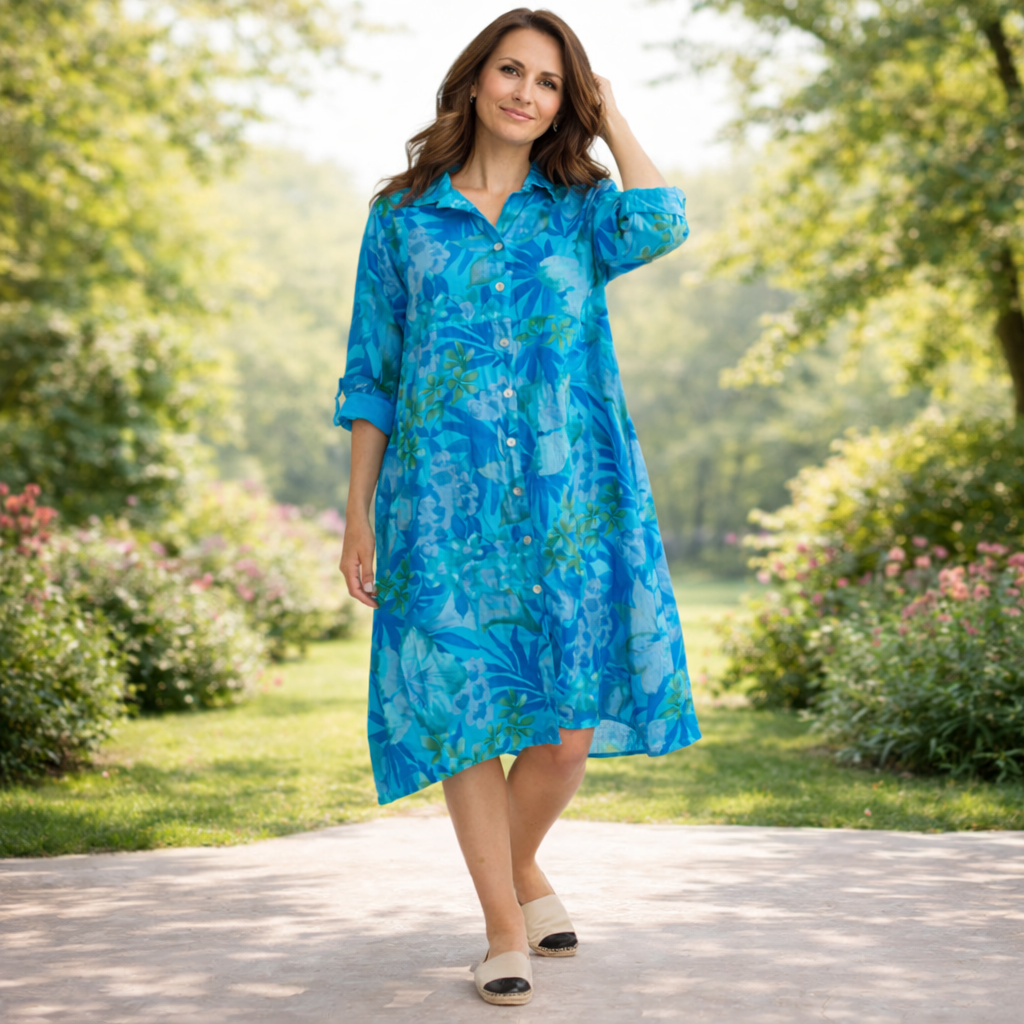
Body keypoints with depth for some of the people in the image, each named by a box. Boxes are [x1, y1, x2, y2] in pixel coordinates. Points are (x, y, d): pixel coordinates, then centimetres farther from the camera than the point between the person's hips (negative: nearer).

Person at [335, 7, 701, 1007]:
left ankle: (520, 868, 28)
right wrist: (359, 511, 5)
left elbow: (661, 225, -14)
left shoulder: (578, 208, 11)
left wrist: (611, 119, 2)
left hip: (569, 499, 1)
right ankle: (504, 930, 11)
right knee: (468, 715, -3)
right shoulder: (404, 216, 10)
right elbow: (372, 373, 10)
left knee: (569, 723, -1)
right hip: (448, 501, 0)